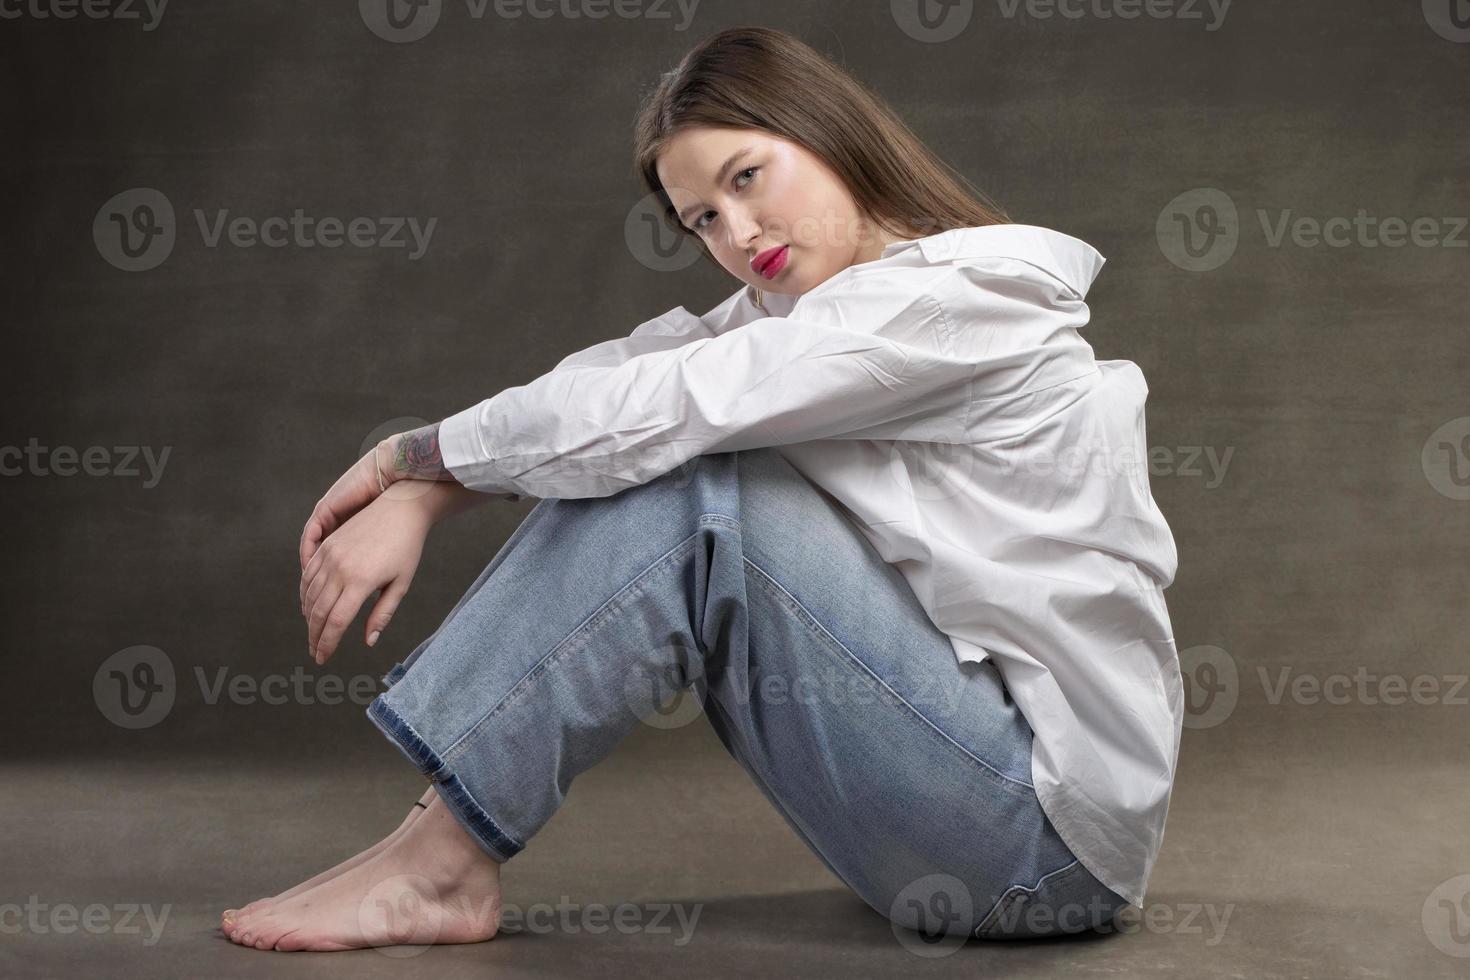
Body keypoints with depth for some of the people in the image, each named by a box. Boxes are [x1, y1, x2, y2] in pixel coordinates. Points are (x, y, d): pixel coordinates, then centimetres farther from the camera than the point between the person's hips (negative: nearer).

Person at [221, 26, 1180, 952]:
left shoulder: (959, 293, -17)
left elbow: (651, 412, -19)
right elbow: (622, 377, 2)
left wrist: (409, 451, -8)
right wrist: (417, 496, -13)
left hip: (1056, 829, -8)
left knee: (684, 497, -20)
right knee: (643, 479, -1)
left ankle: (441, 864, -12)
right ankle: (441, 839, -5)